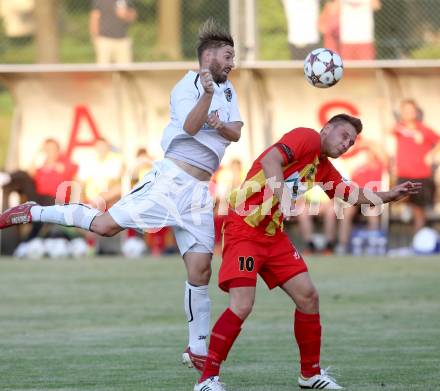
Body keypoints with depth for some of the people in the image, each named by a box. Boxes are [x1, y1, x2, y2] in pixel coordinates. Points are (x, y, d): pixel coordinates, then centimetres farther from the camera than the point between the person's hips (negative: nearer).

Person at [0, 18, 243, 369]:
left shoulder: (228, 90, 17)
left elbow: (236, 133, 8)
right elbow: (190, 127, -19)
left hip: (200, 190, 6)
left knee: (200, 272, 1)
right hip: (172, 178, -6)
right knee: (106, 224, -17)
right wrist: (207, 95, -35)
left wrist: (221, 126, -15)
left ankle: (198, 349, 11)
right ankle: (32, 213, 1)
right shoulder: (187, 86, -4)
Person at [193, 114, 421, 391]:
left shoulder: (324, 168, 16)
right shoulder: (307, 138, -9)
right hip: (244, 230, -9)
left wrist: (390, 195, 14)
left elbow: (354, 195, 26)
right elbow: (270, 160, -24)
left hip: (274, 235, 9)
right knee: (242, 306, -18)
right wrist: (283, 200, -35)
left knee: (308, 296, 6)